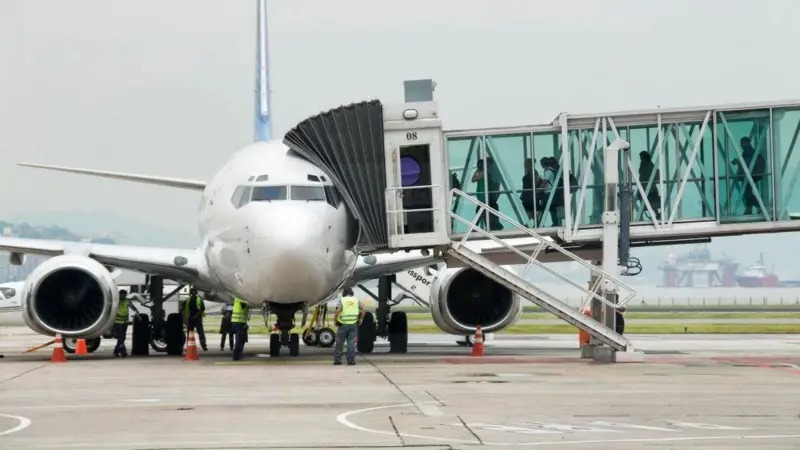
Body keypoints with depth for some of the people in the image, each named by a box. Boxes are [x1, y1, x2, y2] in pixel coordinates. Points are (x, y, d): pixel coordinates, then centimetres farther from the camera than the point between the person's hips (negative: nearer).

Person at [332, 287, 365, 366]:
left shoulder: (342, 301, -2)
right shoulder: (356, 300, 7)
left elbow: (338, 310, -18)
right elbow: (364, 309, -4)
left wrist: (335, 320, -7)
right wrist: (360, 319, 6)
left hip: (343, 324, -2)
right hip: (353, 324, 2)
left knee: (339, 342, 8)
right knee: (351, 343, 4)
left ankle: (337, 360, 9)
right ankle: (351, 360, -1)